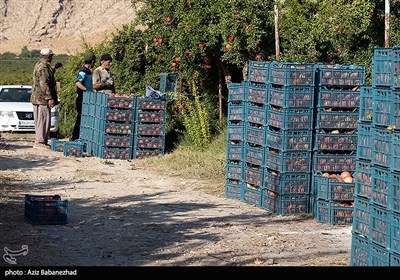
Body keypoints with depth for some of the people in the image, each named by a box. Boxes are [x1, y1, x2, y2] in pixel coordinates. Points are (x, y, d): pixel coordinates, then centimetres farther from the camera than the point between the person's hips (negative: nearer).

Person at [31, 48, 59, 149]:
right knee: (43, 119, -8)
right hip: (42, 98, -11)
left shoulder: (39, 65, 14)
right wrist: (50, 98, -23)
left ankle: (39, 140, 20)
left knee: (39, 120, 14)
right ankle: (40, 141, -7)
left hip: (37, 98, 11)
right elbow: (44, 84, -24)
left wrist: (54, 68, 37)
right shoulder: (43, 68, -18)